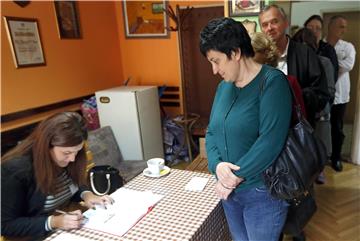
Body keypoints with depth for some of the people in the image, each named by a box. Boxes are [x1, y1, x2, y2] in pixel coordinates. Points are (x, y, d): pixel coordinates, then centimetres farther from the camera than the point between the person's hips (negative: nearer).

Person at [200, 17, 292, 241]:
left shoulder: (272, 82, -17)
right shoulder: (224, 86, 5)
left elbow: (270, 141, -25)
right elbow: (212, 132, 5)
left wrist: (235, 177, -19)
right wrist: (217, 165, -14)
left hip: (263, 191, -6)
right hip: (229, 190, 7)